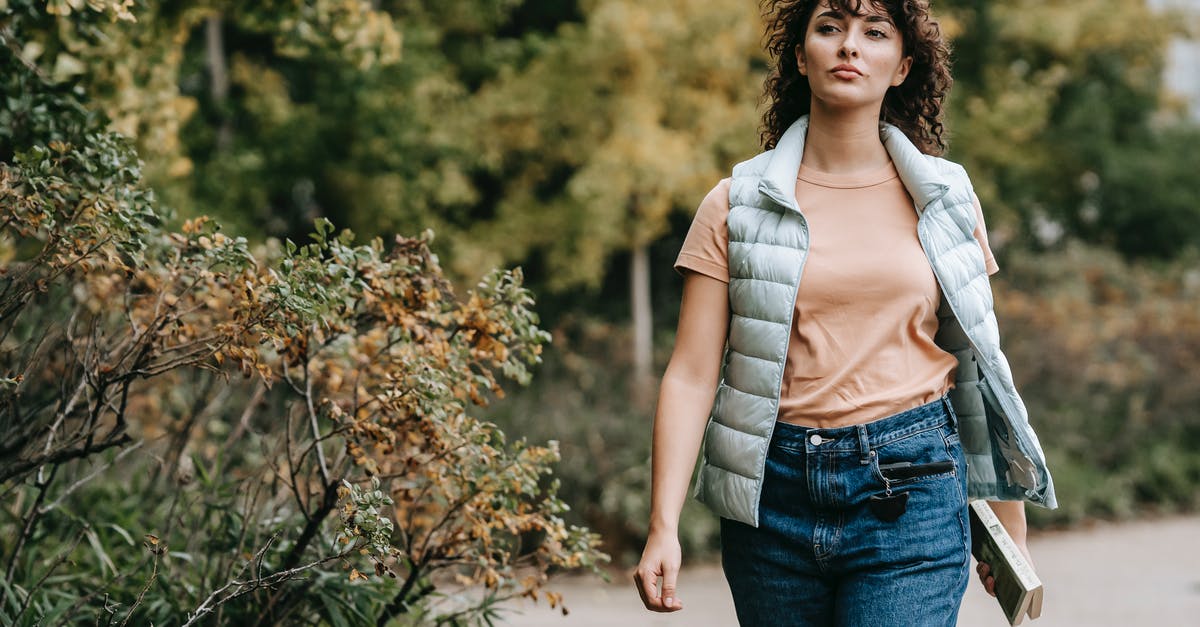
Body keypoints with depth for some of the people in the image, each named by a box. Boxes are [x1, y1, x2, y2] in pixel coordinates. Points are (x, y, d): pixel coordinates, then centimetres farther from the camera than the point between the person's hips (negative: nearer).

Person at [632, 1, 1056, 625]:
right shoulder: (737, 205, 2)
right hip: (774, 496, 1)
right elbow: (692, 374, -2)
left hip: (910, 495, 0)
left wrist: (1011, 531, 12)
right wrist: (663, 526, -12)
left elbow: (981, 364, 11)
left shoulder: (944, 199, 6)